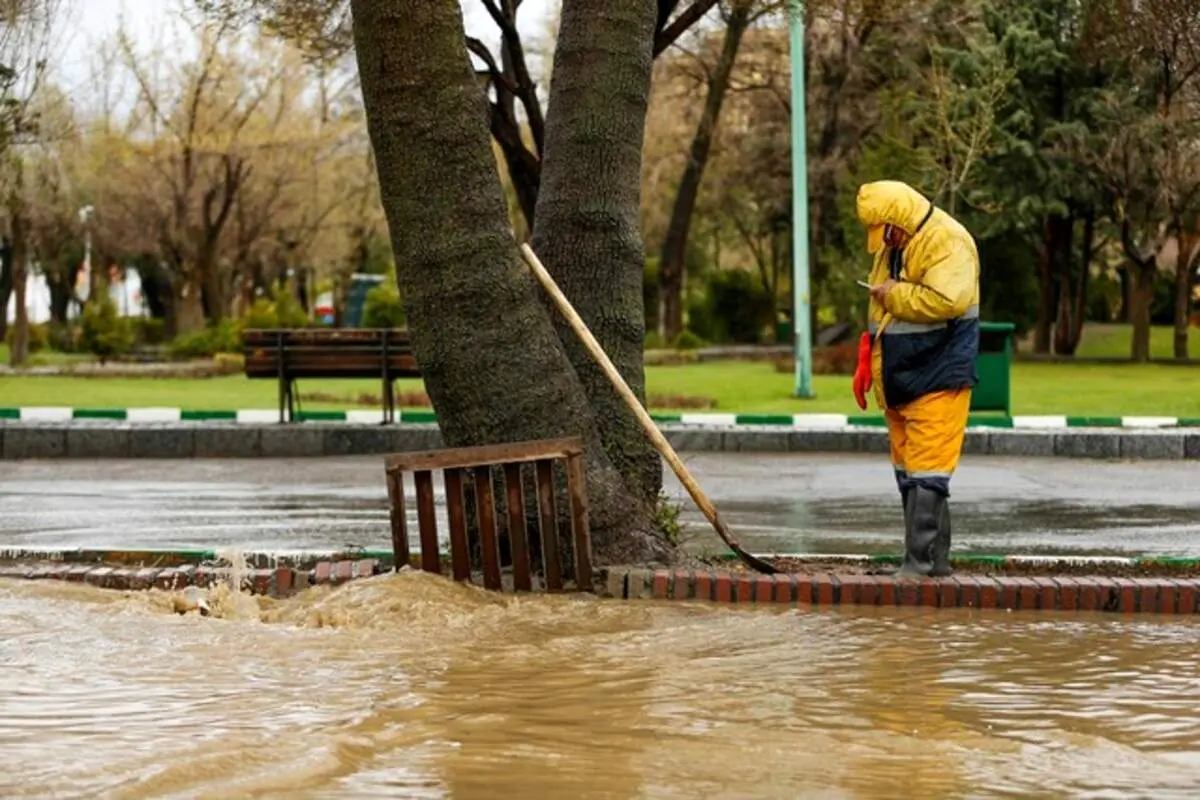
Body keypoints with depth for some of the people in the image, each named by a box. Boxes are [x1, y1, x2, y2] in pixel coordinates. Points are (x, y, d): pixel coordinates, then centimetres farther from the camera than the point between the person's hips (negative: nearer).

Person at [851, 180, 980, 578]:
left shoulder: (948, 242, -14)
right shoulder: (890, 247, 16)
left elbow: (945, 300, -29)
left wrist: (895, 293, -16)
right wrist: (868, 363, 21)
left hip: (937, 381, -10)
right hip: (899, 381, 10)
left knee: (926, 471, -11)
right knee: (907, 470, 11)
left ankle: (921, 561, -11)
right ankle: (935, 560, 17)